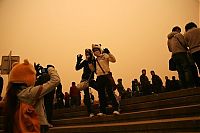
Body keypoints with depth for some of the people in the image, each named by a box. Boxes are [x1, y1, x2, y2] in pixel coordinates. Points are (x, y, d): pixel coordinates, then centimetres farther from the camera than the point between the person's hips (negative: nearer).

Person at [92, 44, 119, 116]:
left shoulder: (105, 56, 2)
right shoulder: (95, 60, 19)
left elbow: (113, 60, -12)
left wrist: (108, 53, -23)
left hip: (106, 76, -6)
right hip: (99, 77, 6)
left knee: (110, 92, -11)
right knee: (101, 95, 7)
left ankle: (116, 109, -9)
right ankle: (102, 111, 13)